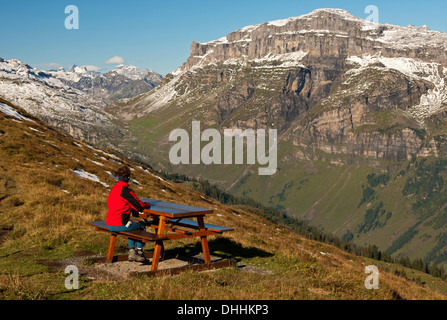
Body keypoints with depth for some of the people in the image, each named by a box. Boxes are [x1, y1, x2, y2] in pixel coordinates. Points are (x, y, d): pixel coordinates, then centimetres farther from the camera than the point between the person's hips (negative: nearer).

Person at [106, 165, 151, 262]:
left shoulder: (113, 189, 7)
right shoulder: (126, 191, -17)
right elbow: (139, 207, -16)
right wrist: (147, 204, 8)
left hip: (109, 224, 8)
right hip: (120, 224, -8)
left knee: (133, 227, 29)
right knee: (141, 227, 14)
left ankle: (131, 251, 26)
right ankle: (139, 253, 19)